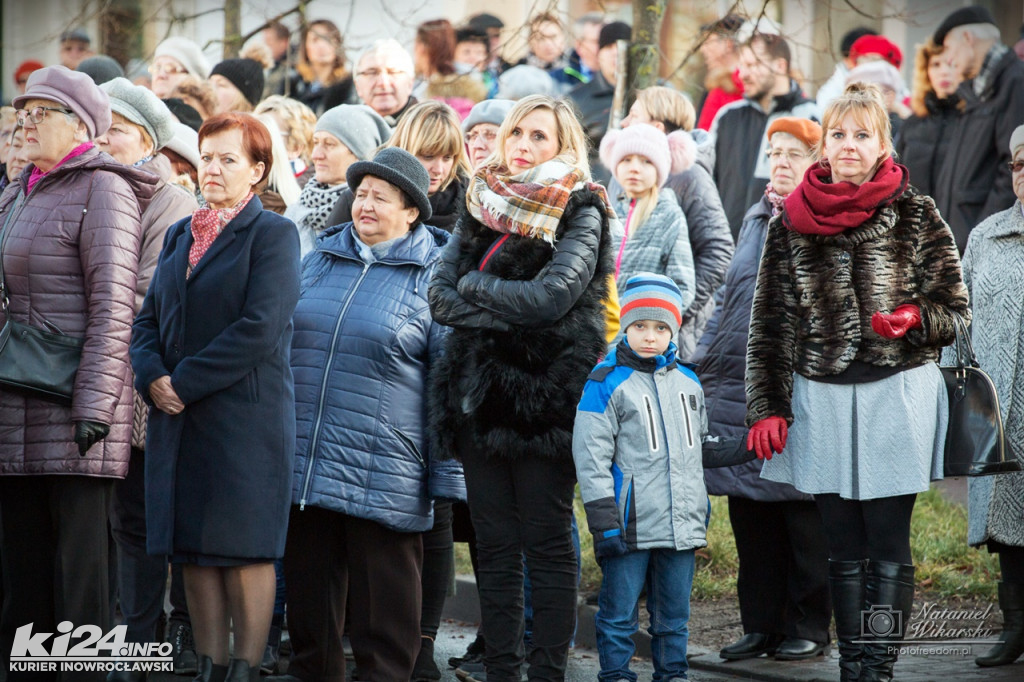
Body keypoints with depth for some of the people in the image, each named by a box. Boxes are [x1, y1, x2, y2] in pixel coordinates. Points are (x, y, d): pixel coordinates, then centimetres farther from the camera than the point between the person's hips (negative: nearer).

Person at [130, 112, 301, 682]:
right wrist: (153, 376, -7)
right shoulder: (180, 236, 17)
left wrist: (185, 382, -14)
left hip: (246, 414, -6)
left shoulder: (273, 233, -3)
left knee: (244, 548, -4)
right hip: (178, 418, 6)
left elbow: (260, 328, -14)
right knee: (194, 548, 5)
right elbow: (149, 319, 14)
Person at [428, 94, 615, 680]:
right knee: (495, 545, 7)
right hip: (480, 392, 5)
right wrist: (509, 313, -10)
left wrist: (474, 286, -5)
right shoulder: (481, 205, 14)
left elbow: (552, 294, -17)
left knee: (548, 543, -1)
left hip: (546, 394, -5)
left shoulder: (581, 213, -2)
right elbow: (441, 297, 4)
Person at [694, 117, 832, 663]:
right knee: (749, 511, 8)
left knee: (802, 514, 0)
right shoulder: (756, 219, 18)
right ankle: (760, 623, 16)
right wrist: (701, 363, 18)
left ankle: (808, 626, 10)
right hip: (739, 385, 6)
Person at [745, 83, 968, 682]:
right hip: (820, 400, 3)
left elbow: (954, 308, 2)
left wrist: (913, 318, -19)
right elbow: (771, 323, 9)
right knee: (843, 550, 6)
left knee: (888, 548, -4)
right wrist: (766, 406, 3)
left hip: (898, 396, -3)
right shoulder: (791, 224, 7)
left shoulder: (916, 216, 0)